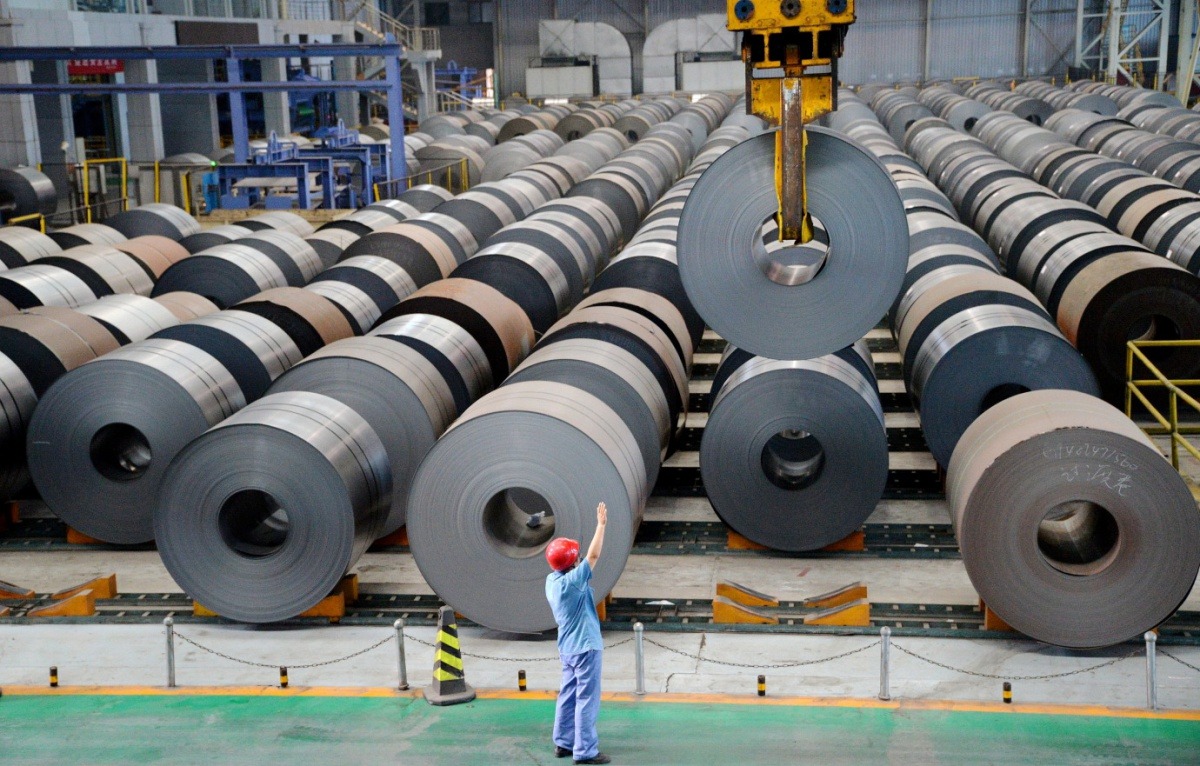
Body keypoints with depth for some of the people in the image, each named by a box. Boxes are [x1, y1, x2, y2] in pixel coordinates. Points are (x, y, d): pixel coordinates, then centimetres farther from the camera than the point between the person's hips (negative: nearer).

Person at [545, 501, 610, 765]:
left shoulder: (552, 580, 4)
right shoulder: (572, 581, -21)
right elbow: (593, 555, -21)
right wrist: (601, 524, -14)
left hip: (568, 647, 9)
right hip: (585, 646, -9)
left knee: (568, 696, 16)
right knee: (587, 700, -4)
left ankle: (563, 743, 23)